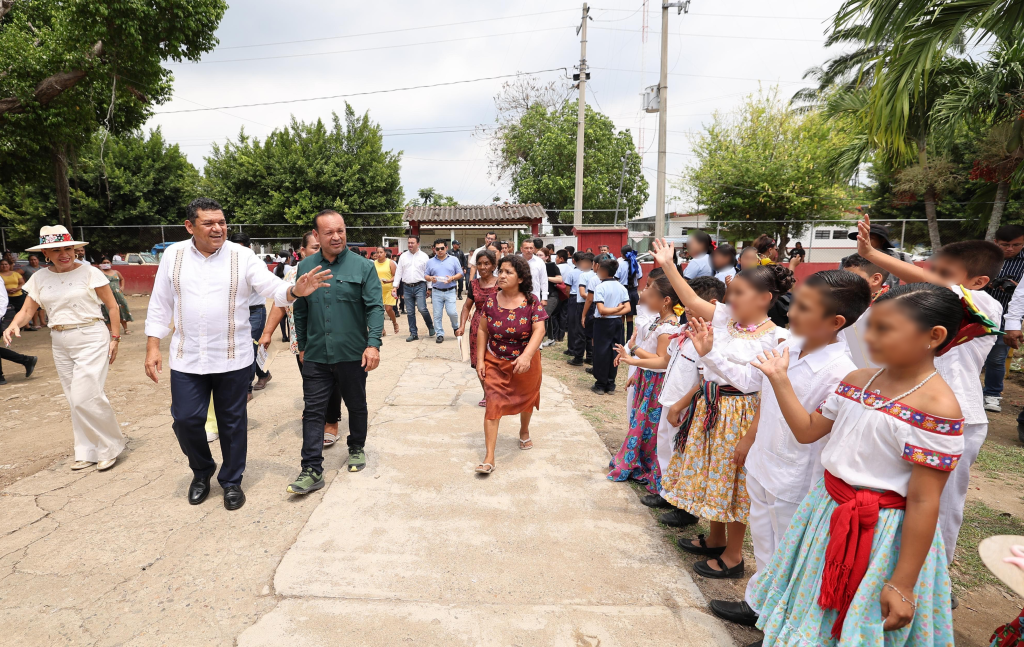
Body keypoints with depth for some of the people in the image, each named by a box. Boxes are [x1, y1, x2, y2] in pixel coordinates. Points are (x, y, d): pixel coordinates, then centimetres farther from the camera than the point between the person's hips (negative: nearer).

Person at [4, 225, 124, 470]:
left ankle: (109, 447, 7)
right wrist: (13, 325, -16)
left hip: (91, 339, -5)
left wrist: (115, 338, -7)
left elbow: (113, 306, -4)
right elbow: (27, 311, 5)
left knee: (86, 397, -11)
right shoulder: (39, 278, 5)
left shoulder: (90, 273, -8)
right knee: (76, 401, 11)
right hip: (60, 344, 5)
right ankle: (88, 452, 23)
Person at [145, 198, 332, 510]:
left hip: (233, 359, -1)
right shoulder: (173, 255, 2)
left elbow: (273, 287, -14)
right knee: (186, 419, 5)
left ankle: (232, 481, 29)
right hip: (187, 359, 2)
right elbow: (160, 306, 6)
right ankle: (201, 471, 34)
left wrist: (294, 291, -36)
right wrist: (152, 348, 2)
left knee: (233, 422, 9)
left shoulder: (243, 256, -5)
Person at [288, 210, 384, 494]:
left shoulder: (362, 266, -5)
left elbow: (375, 307, -9)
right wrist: (302, 345, 15)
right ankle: (312, 471, 8)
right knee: (313, 411, 1)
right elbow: (300, 311, 13)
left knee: (356, 406, 15)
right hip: (316, 356, 2)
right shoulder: (305, 267, 5)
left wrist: (373, 343, -19)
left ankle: (357, 449, 38)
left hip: (352, 354, -2)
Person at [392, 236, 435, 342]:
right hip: (407, 287, 3)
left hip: (420, 286, -3)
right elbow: (398, 272, 10)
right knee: (410, 312, 7)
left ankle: (431, 326, 12)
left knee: (422, 309, -14)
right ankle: (413, 333, 16)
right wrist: (395, 286, 5)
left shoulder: (423, 256, 1)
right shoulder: (403, 256, 9)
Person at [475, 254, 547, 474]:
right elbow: (483, 331, 0)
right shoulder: (492, 301, -7)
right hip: (495, 363, 1)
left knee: (526, 399, 20)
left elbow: (539, 330, -21)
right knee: (493, 405, -6)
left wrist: (526, 356, -35)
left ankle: (524, 431, 52)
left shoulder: (531, 301, -13)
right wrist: (480, 360, -4)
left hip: (525, 363, 0)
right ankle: (489, 457, -2)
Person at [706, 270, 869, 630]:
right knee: (762, 542, 24)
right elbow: (749, 381, 10)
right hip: (760, 466, 7)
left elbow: (828, 436, -21)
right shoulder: (786, 347, -5)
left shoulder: (840, 374, -26)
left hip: (793, 482, -7)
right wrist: (709, 354, 10)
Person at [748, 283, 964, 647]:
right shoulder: (857, 381, 0)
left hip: (880, 533, -6)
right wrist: (780, 379, -1)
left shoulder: (936, 407, -22)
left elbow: (923, 503, -22)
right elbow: (807, 430, 7)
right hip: (827, 510, 7)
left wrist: (902, 585, -18)